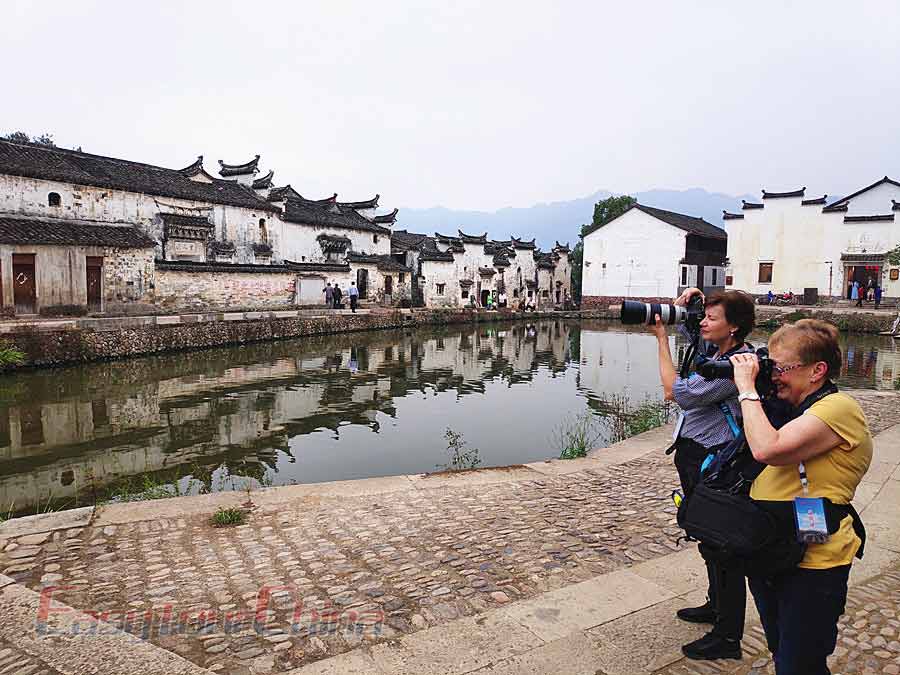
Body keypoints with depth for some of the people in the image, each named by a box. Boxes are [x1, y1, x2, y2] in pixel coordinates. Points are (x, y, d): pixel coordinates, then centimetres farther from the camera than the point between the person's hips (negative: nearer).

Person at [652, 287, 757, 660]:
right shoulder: (714, 348, 5)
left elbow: (674, 391, -23)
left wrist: (661, 337, -16)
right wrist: (684, 302, 1)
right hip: (693, 456, 10)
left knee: (720, 545, 0)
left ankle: (727, 637, 13)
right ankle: (717, 606, 43)